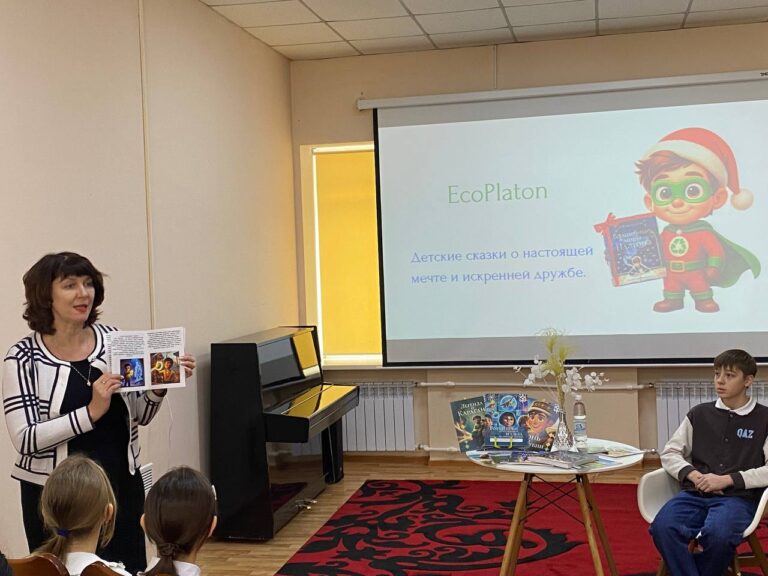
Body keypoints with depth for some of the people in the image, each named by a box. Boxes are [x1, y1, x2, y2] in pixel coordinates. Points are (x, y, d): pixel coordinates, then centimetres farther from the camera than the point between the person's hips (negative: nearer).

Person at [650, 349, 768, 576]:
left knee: (718, 534, -37)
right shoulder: (699, 413, 17)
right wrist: (693, 475, -4)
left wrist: (728, 480, -12)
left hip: (738, 498, -3)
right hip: (694, 493, 3)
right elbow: (669, 453, 16)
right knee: (662, 527, -30)